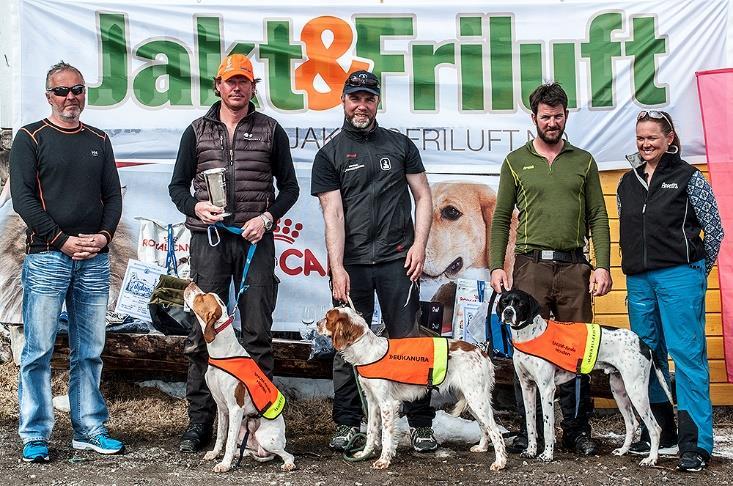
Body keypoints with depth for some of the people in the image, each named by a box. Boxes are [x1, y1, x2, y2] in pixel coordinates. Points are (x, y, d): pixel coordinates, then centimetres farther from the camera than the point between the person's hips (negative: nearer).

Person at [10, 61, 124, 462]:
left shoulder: (99, 141, 15)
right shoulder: (30, 139, 2)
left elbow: (113, 195, 14)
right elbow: (23, 198, -5)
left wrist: (104, 235, -5)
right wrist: (64, 240, -12)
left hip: (94, 260, 4)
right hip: (46, 257, -4)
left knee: (89, 351, 7)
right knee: (38, 350, -3)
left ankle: (89, 430, 14)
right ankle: (35, 436, 4)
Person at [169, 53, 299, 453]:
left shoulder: (270, 131, 8)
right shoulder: (197, 131, 10)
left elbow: (289, 186, 10)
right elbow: (178, 185, 12)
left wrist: (267, 217, -6)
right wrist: (196, 206, -9)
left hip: (255, 240, -1)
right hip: (208, 238, 1)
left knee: (257, 332, 0)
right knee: (204, 330, 2)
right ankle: (199, 421, 8)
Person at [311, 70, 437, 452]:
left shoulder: (400, 145, 11)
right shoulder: (330, 154, 5)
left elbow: (423, 196, 11)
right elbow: (333, 215, -3)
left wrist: (419, 245, -2)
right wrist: (337, 269, -10)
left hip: (397, 260, 1)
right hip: (351, 263, 0)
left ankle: (421, 424, 7)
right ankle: (347, 424, 13)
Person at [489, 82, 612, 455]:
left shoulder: (583, 161, 12)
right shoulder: (516, 162, 10)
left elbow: (598, 217, 9)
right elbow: (501, 219, 9)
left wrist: (602, 266, -1)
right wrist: (497, 266, -1)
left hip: (574, 266, 1)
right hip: (530, 265, -1)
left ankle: (577, 429, 11)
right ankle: (529, 430, 6)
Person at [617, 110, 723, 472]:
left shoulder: (688, 177, -2)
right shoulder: (628, 183, 13)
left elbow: (714, 228, 0)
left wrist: (698, 269, 5)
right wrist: (636, 266, 12)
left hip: (679, 276, -6)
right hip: (638, 279, 6)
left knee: (687, 355, -8)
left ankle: (696, 443, -7)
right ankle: (658, 431, 23)